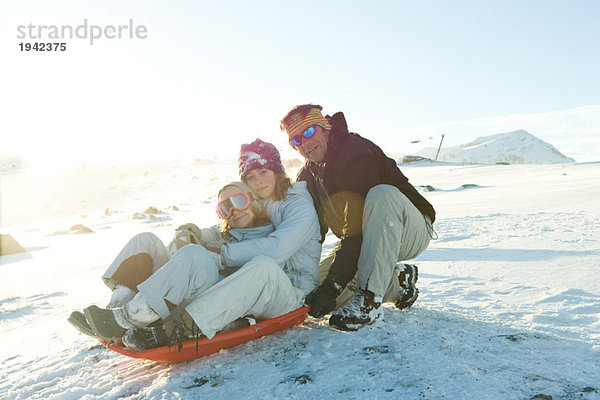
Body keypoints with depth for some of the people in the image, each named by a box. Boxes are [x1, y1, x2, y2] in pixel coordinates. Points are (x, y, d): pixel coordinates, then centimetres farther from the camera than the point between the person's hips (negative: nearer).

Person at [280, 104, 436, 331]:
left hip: (412, 231, -7)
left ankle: (370, 298, -35)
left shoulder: (358, 153, -24)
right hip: (368, 242, 7)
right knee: (316, 284, -12)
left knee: (382, 194, -38)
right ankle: (398, 282, 4)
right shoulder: (308, 175, 2)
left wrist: (332, 286, -32)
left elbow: (356, 228, -31)